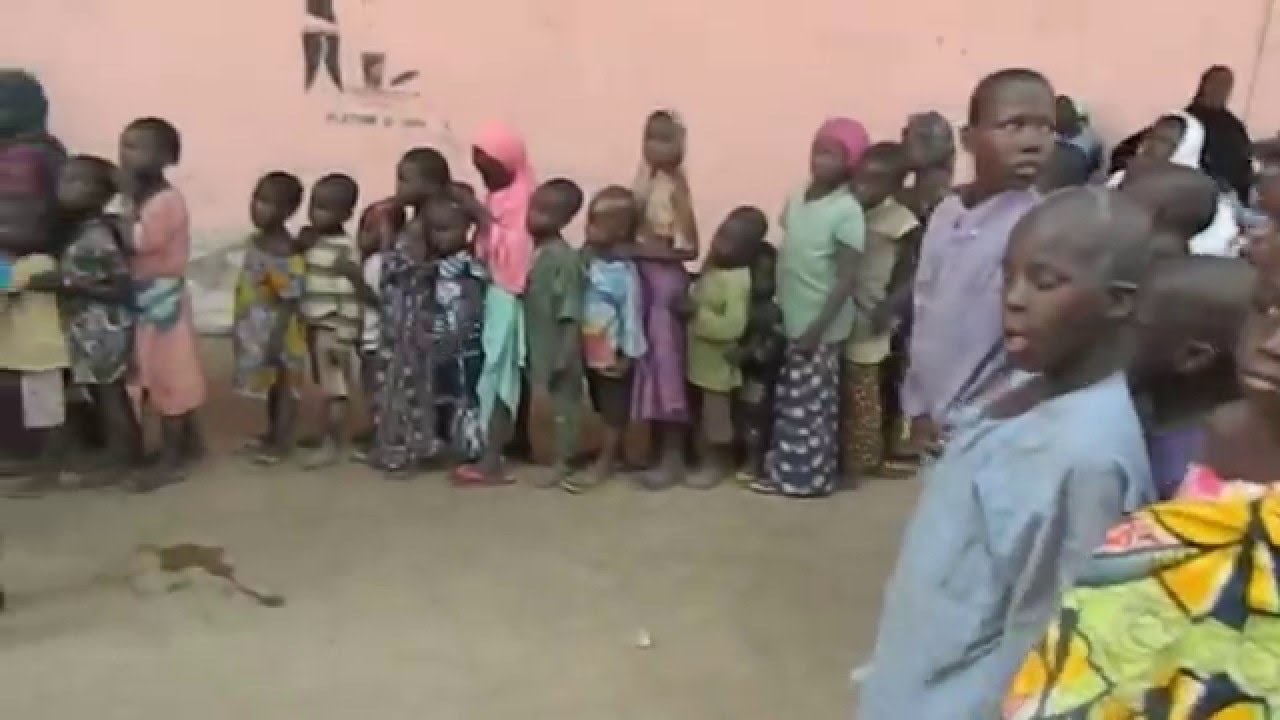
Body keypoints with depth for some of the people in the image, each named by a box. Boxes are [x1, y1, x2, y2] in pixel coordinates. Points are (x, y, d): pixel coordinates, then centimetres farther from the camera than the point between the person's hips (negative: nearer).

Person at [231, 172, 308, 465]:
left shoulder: (287, 253, -24)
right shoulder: (255, 241, 4)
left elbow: (290, 302, -24)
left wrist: (275, 340, -24)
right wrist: (242, 327, 19)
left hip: (279, 333, -9)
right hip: (257, 330, 9)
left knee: (283, 382, 6)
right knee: (268, 383, 21)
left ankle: (282, 440, 18)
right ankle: (273, 432, 37)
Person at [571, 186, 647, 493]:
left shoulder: (625, 272, -22)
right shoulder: (588, 260, -3)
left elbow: (632, 314, -18)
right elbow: (579, 303, 5)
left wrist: (628, 355, -14)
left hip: (614, 354, -7)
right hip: (591, 350, 7)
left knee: (614, 409, 8)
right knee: (602, 407, 20)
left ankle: (605, 463, 17)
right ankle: (611, 451, 36)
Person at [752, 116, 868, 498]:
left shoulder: (847, 211, -16)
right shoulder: (796, 197, 5)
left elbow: (847, 278, -17)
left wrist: (818, 327, -19)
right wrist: (775, 308, 11)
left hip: (821, 327, -7)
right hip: (789, 319, 7)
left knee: (812, 403, 5)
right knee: (787, 400, 16)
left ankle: (809, 475, 17)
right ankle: (782, 468, 28)